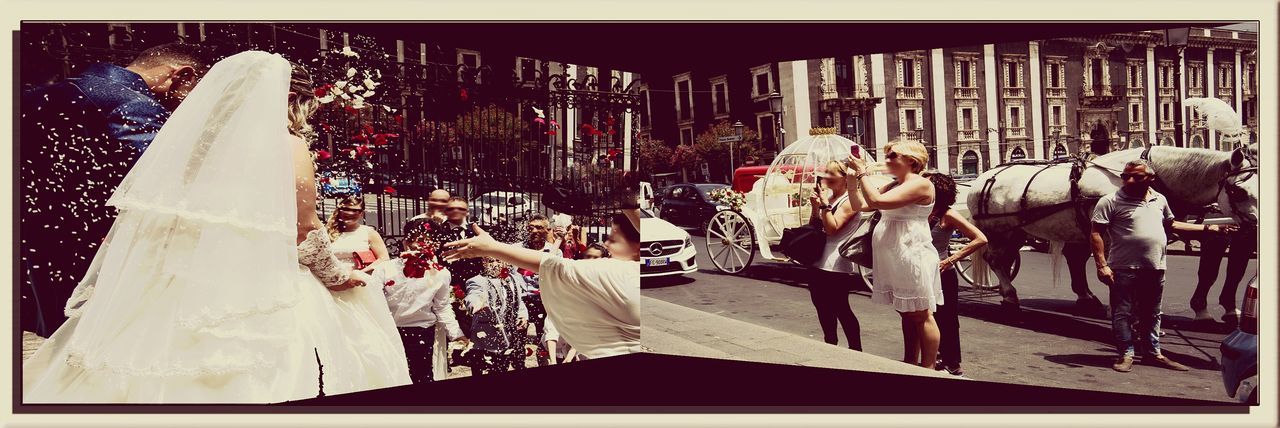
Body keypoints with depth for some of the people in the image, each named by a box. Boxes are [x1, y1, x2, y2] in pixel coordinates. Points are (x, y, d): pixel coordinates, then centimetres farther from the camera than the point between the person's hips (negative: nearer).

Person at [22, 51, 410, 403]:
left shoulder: (187, 134, 11)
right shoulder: (287, 145, -3)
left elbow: (140, 217, 12)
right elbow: (306, 232, -5)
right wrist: (338, 276, 11)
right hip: (255, 292, -5)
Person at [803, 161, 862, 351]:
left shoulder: (849, 201, -9)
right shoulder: (828, 198, 15)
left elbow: (832, 228, -18)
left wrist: (825, 205, -20)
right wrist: (815, 207, 0)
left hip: (836, 266, -8)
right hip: (818, 262, 9)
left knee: (841, 309, -5)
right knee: (822, 307, 16)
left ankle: (856, 349, 3)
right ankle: (830, 344, 29)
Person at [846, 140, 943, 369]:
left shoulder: (920, 184, -12)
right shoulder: (893, 186, 17)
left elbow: (878, 201, -23)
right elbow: (860, 206, 16)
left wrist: (862, 173, -15)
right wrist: (853, 181, 3)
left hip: (912, 258, -9)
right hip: (893, 261, 9)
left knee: (921, 315, -4)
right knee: (907, 315, 14)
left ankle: (928, 369, 0)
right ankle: (910, 366, 21)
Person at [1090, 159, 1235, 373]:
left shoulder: (1159, 200, 12)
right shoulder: (1111, 201, -8)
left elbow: (1171, 224, 26)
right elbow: (1096, 233, -11)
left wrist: (1208, 228, 25)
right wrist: (1102, 265, -17)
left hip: (1155, 269, 5)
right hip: (1124, 269, -5)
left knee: (1151, 314, 16)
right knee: (1123, 313, 0)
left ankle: (1154, 353, 27)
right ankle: (1125, 354, 10)